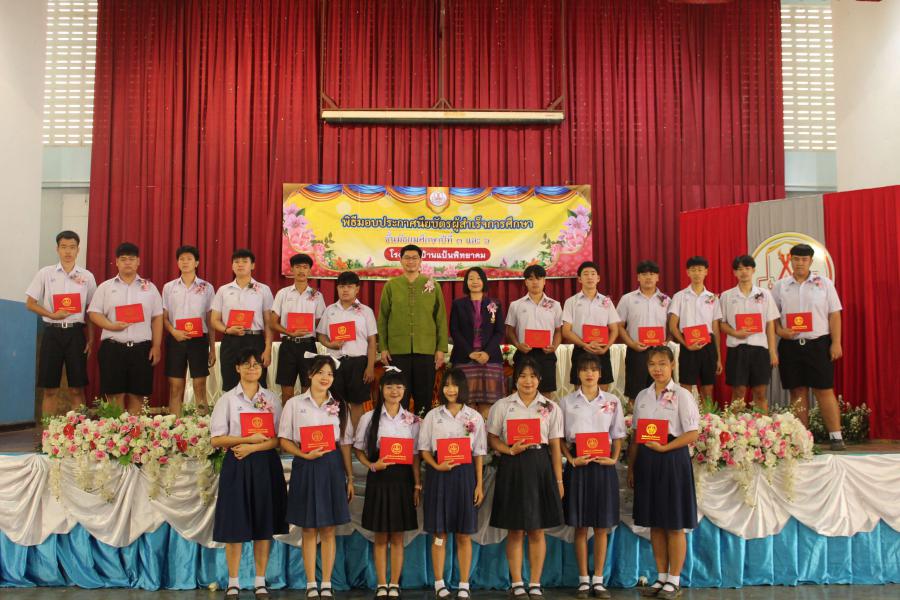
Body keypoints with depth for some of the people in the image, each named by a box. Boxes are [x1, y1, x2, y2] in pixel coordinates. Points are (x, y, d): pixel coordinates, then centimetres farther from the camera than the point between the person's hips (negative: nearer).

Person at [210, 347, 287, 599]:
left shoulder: (271, 398, 7)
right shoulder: (228, 399, 3)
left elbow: (279, 438, 1)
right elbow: (216, 439, -2)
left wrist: (252, 448, -13)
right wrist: (248, 439, -13)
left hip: (265, 464, 2)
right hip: (237, 465, -2)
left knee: (264, 524, 5)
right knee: (235, 525, 1)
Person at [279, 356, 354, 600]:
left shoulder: (339, 405, 8)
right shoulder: (294, 404, 3)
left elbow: (345, 444, 8)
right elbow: (284, 440, 0)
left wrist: (350, 478, 5)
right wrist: (305, 455, -16)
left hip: (332, 467, 1)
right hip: (304, 467, -1)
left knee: (328, 530, 5)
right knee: (309, 530, 5)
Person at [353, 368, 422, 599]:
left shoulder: (412, 420, 3)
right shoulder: (369, 418, 0)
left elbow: (415, 456, 4)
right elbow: (358, 450, 5)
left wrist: (417, 485, 0)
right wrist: (372, 465, -12)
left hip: (402, 478, 1)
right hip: (378, 478, -1)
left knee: (397, 537, 7)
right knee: (381, 537, 7)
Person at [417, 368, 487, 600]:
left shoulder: (474, 416, 6)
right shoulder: (433, 415, 5)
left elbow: (479, 453, 6)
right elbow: (424, 449, 5)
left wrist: (479, 485, 1)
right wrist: (437, 466, -14)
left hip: (465, 474, 0)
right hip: (439, 475, 0)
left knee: (464, 535, 5)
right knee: (439, 534, 4)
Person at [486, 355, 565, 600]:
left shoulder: (551, 408, 5)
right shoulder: (502, 406, 3)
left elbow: (555, 447, 6)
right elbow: (492, 440, 4)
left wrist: (559, 481, 4)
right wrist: (510, 450, -15)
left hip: (540, 467, 1)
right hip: (512, 468, -1)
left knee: (537, 531, 6)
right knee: (515, 531, 4)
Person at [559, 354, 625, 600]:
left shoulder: (612, 401, 6)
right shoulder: (567, 402, 3)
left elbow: (617, 436, 8)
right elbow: (560, 438, 2)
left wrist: (614, 459, -7)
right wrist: (572, 460, -12)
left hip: (603, 463, 1)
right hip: (578, 464, -1)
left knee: (601, 527, 5)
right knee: (580, 526, 4)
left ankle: (598, 580, 15)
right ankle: (583, 580, 14)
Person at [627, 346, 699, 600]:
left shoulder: (682, 395, -5)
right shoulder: (642, 396, 10)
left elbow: (693, 434, -10)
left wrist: (664, 448, -17)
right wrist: (631, 467, 7)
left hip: (673, 458, -5)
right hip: (646, 460, 5)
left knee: (674, 525, 3)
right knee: (655, 524, 11)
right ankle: (661, 577, 23)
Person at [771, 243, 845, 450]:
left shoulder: (824, 283, 5)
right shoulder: (780, 286, 8)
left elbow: (834, 315, 2)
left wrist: (836, 343, -4)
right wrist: (780, 331, -8)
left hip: (818, 343, -2)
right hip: (790, 345, 2)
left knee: (825, 391, -2)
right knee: (798, 393, 6)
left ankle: (836, 437, 3)